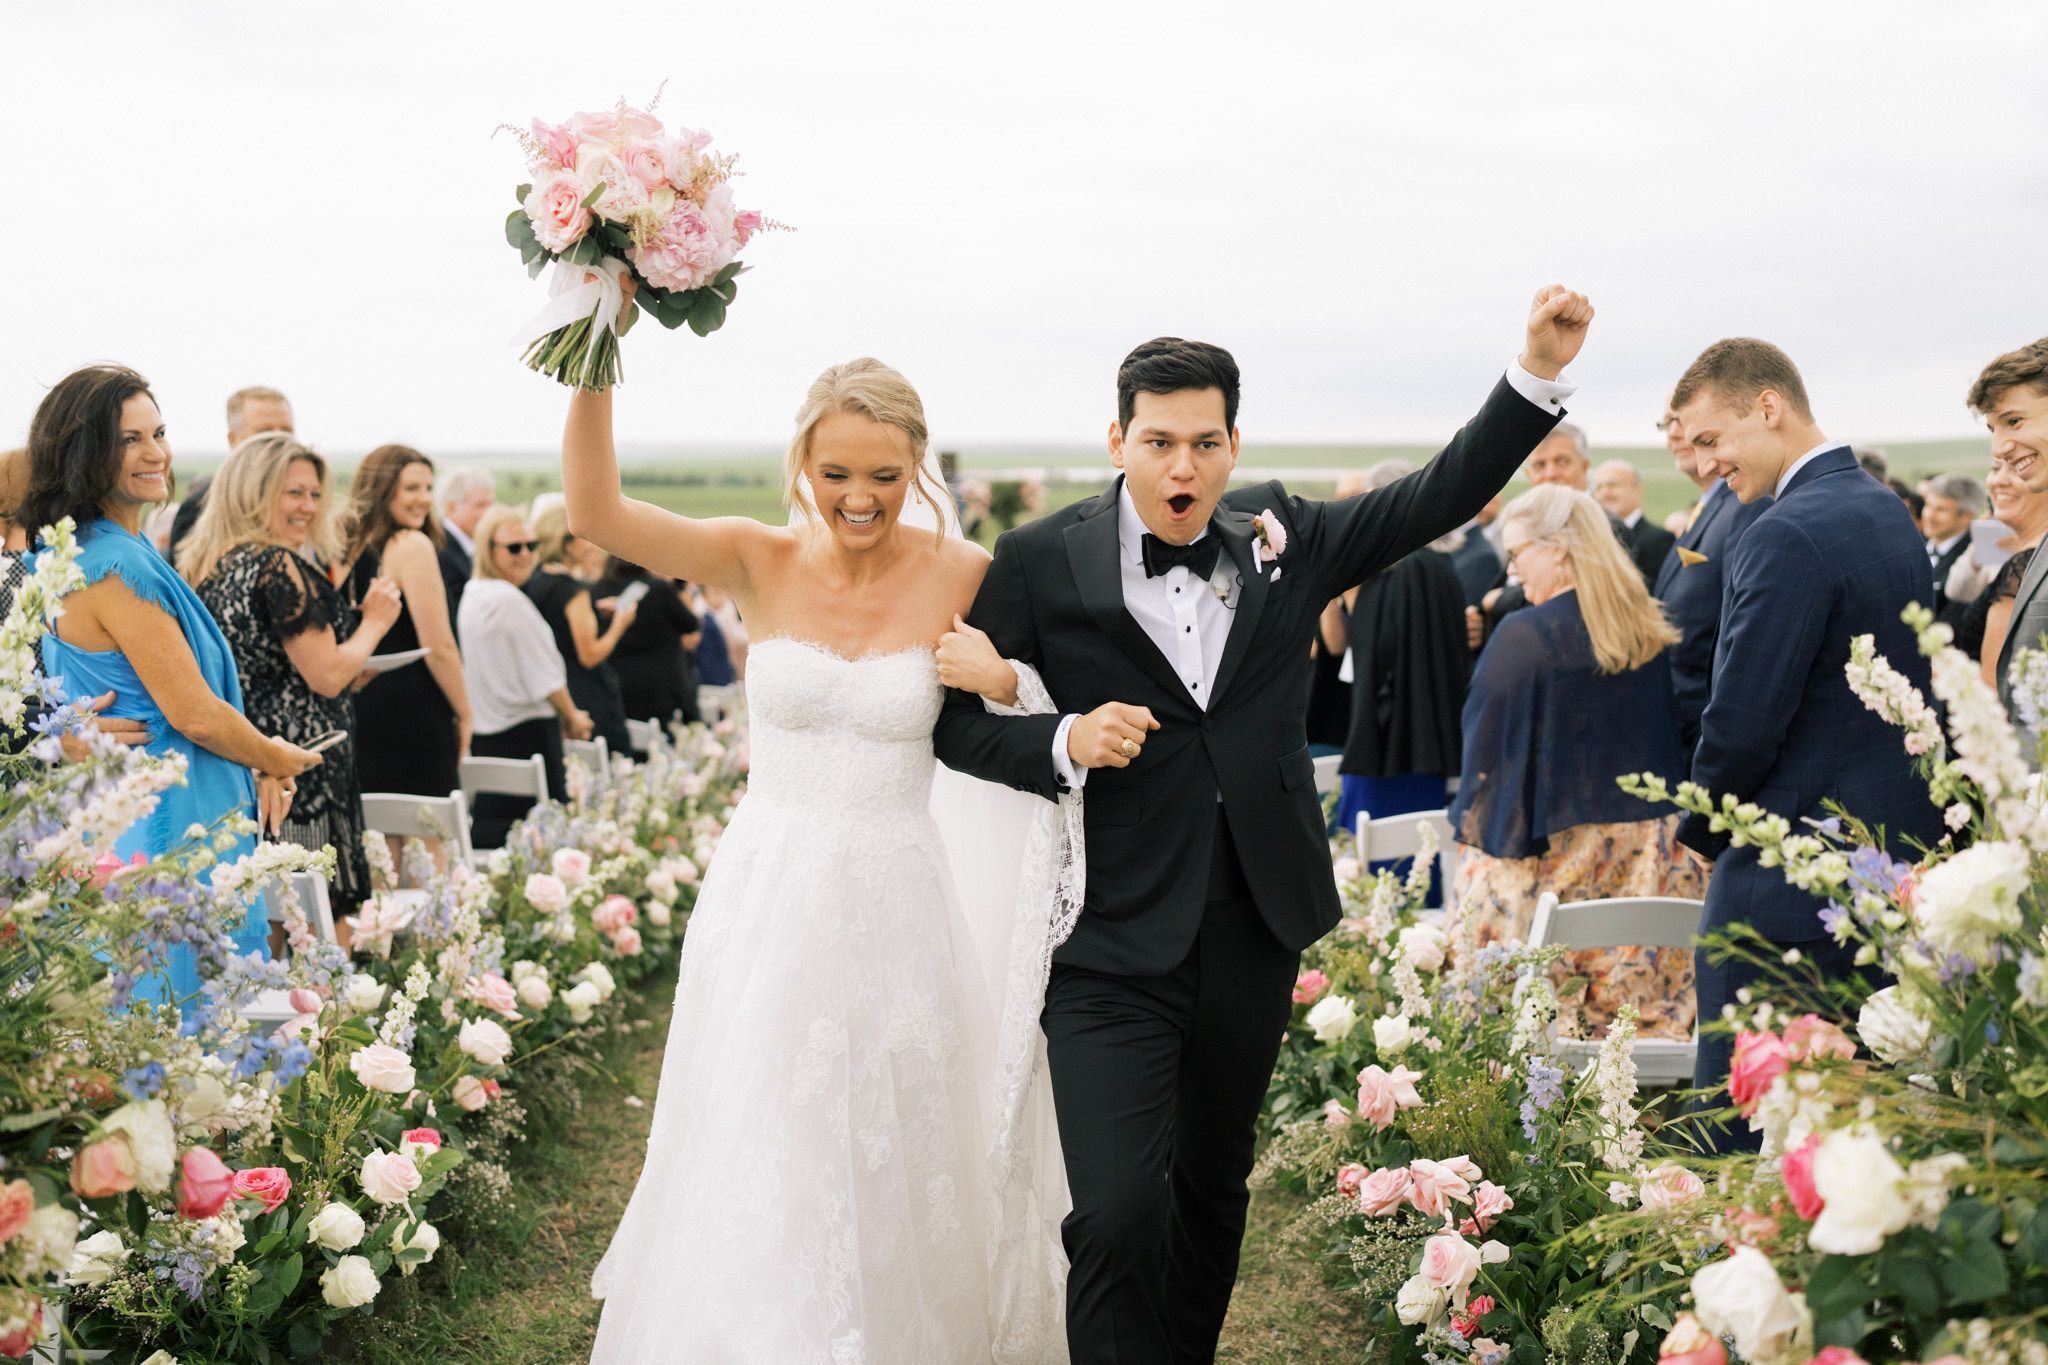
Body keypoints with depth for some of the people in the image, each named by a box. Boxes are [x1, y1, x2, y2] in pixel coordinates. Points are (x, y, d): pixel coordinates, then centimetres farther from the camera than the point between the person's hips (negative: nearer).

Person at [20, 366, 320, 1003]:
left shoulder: (128, 550, 12)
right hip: (164, 824, -10)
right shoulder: (115, 567, -19)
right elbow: (193, 713, -18)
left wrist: (259, 764, 4)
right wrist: (276, 759, 0)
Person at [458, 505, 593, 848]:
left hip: (486, 730, 10)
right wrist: (572, 717, 2)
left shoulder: (472, 595, 13)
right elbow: (544, 676, -13)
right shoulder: (510, 599, -16)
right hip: (525, 733, -10)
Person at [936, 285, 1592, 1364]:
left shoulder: (1280, 537, 5)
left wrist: (1539, 371, -4)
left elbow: (1442, 496, 6)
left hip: (1257, 931, 4)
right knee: (1118, 1216, -14)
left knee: (1215, 1184, 18)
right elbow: (956, 720, 0)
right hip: (1115, 942, -4)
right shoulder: (1042, 562, -4)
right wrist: (1064, 743, -17)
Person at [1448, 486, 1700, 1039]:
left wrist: (1474, 823, 6)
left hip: (1550, 855, -6)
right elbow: (1679, 734, 15)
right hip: (1652, 859, 6)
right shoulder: (1655, 634, 6)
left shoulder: (1524, 635, -12)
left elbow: (1487, 744, -7)